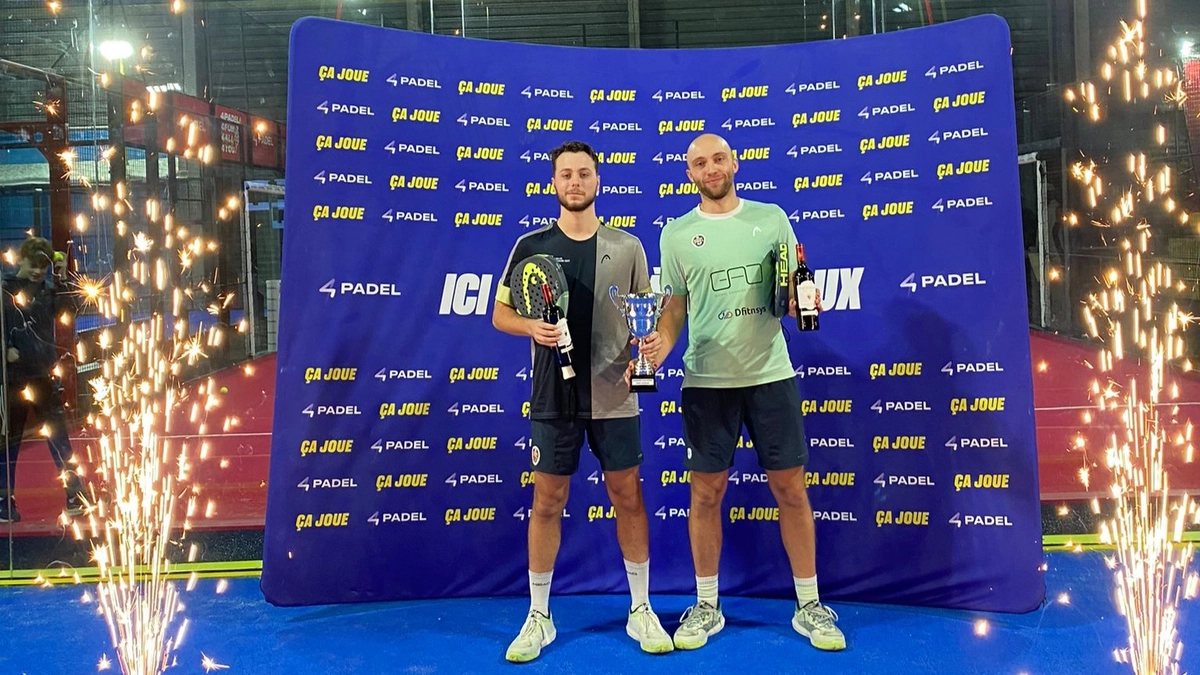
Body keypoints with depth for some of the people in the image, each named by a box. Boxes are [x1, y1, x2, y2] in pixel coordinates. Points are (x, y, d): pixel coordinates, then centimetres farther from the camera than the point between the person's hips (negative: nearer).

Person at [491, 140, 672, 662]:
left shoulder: (627, 247, 3)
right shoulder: (531, 245, 2)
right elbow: (501, 314, 5)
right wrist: (532, 327, -15)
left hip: (614, 396, 1)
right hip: (553, 397, 0)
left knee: (628, 497, 7)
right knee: (547, 502, 6)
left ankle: (641, 610, 24)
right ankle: (538, 618, 20)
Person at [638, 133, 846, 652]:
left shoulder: (771, 218, 6)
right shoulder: (676, 234, 4)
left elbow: (795, 291, 11)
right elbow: (677, 303, 8)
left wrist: (801, 301, -12)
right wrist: (663, 342, -10)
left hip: (770, 374, 1)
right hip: (706, 379, 0)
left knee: (790, 488, 5)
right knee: (706, 492, 5)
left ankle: (809, 606, 20)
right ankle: (706, 606, 21)